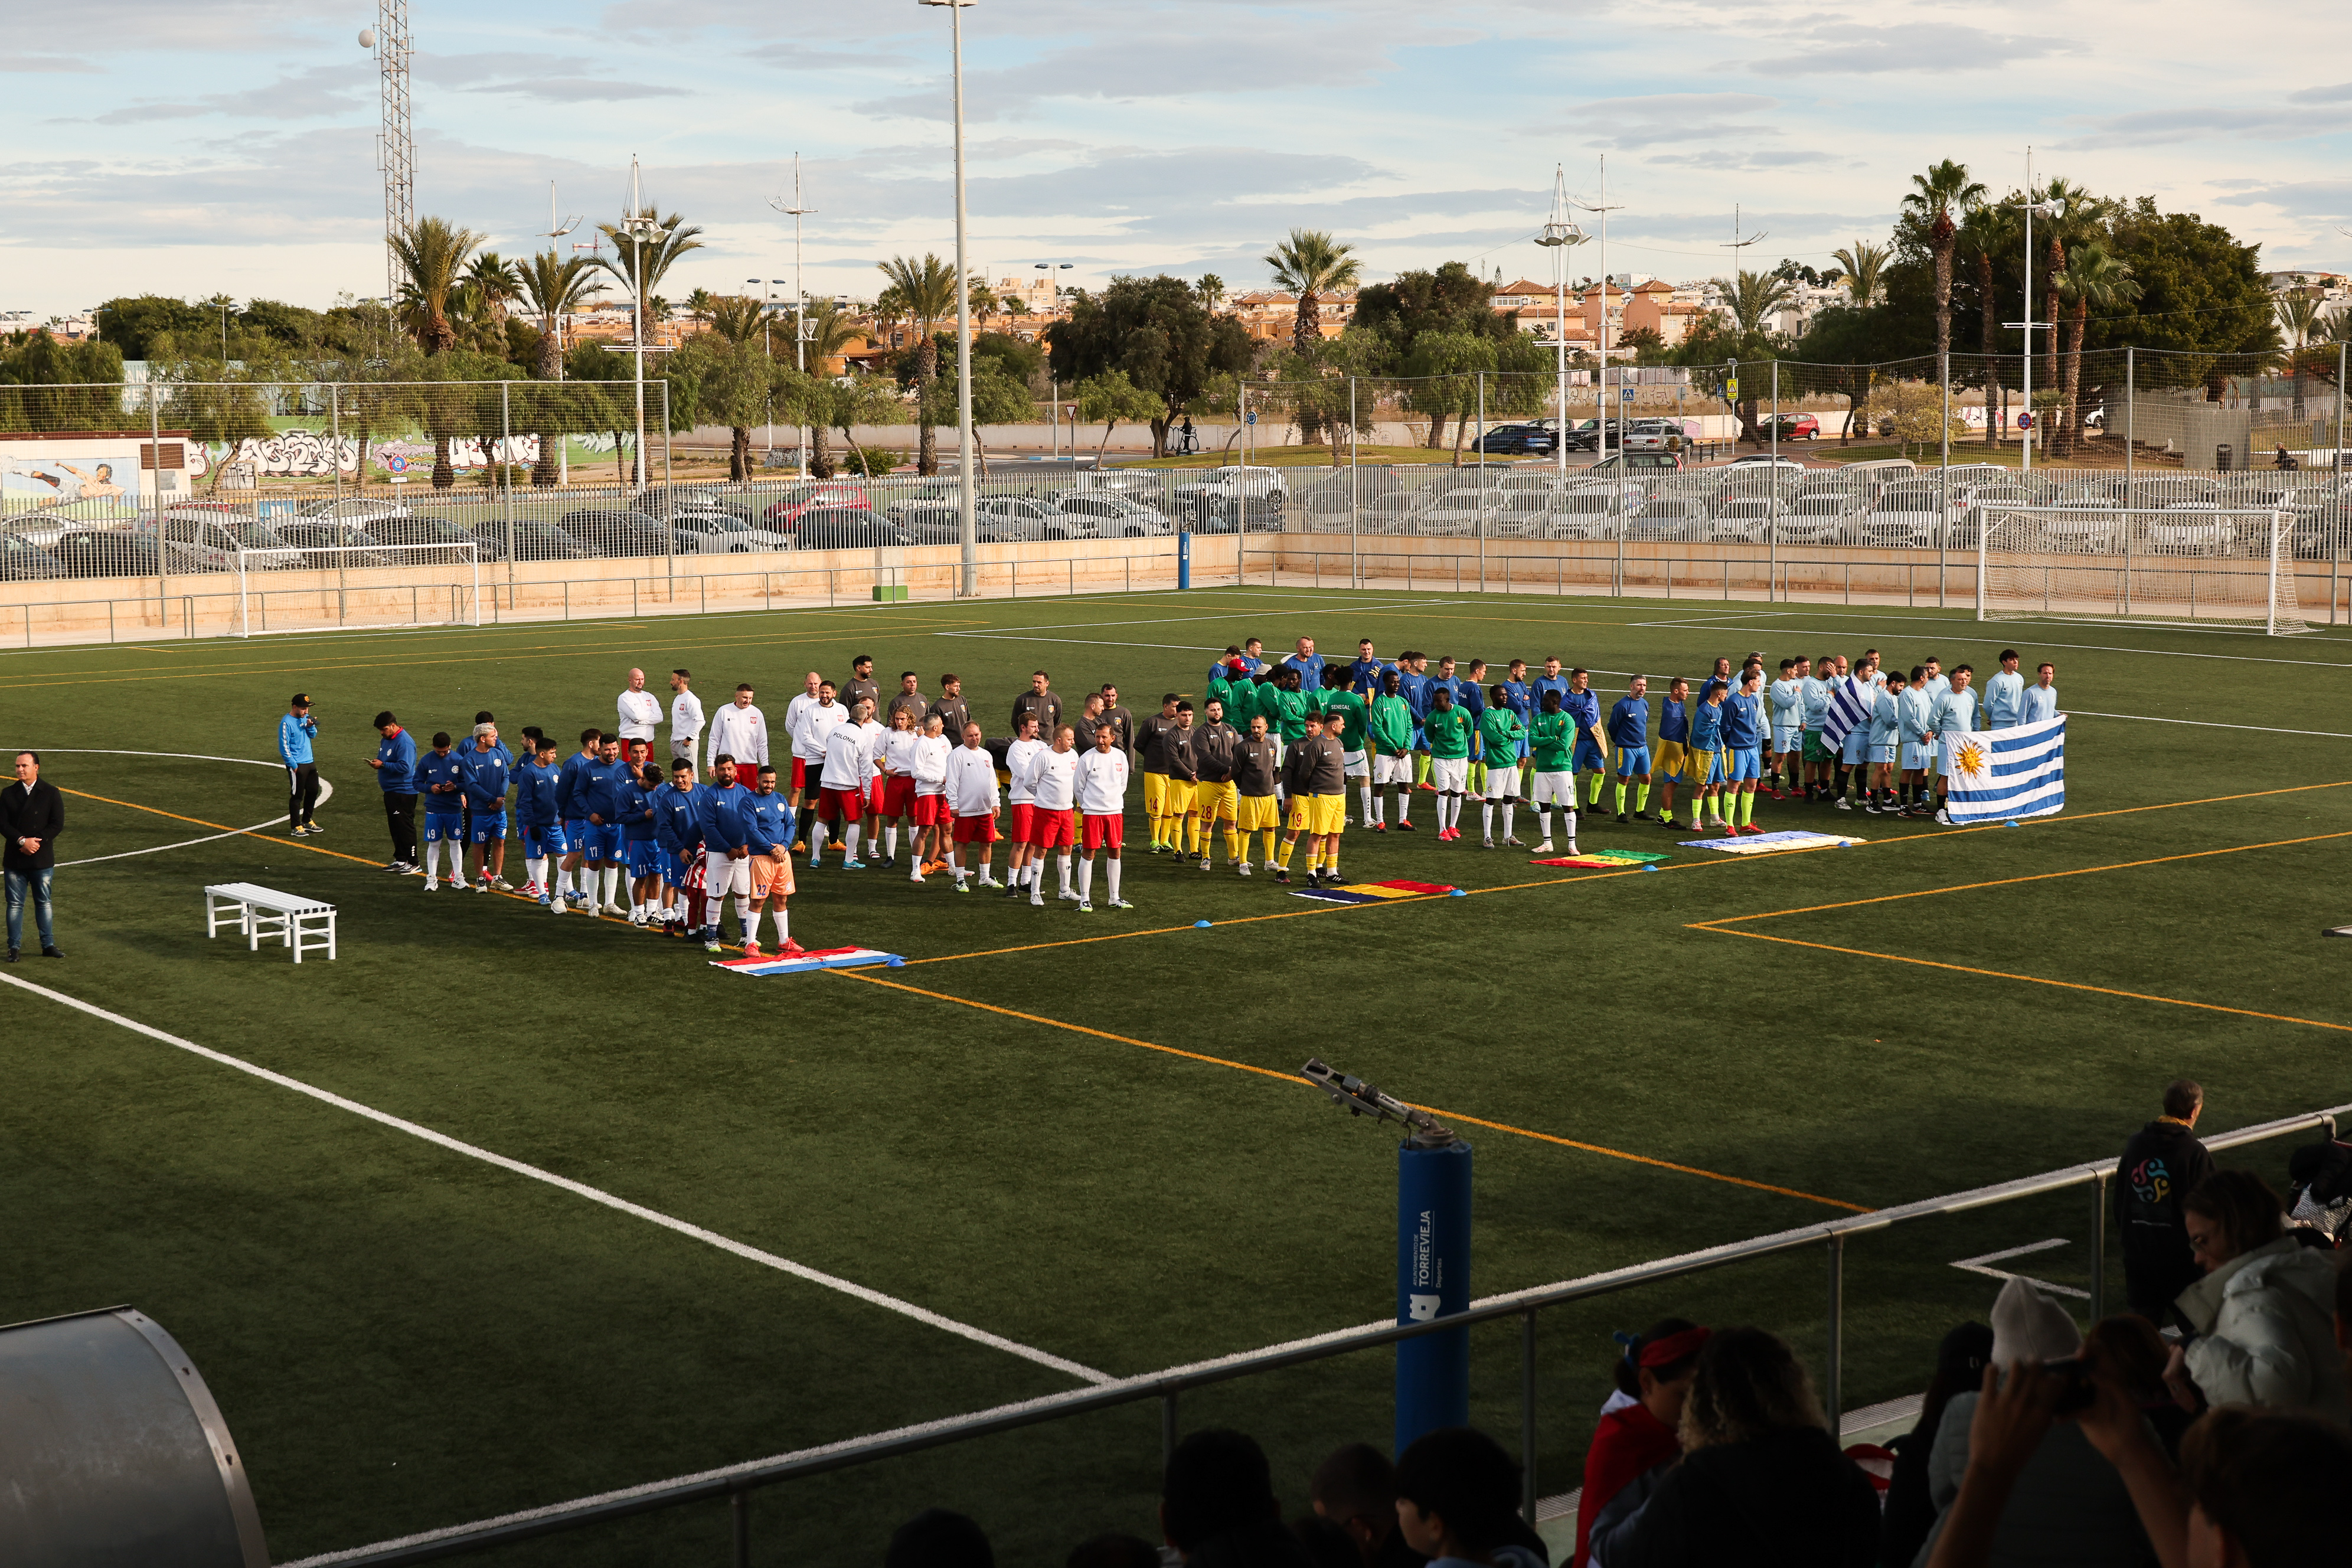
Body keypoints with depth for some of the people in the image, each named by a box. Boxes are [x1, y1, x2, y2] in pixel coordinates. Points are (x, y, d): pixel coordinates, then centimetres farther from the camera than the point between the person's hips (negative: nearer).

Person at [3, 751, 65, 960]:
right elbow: (3, 824, -3)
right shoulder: (8, 794, 4)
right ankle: (14, 947, 8)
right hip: (15, 859, 1)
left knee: (43, 902, 9)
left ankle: (48, 945, 15)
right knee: (15, 904, 3)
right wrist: (22, 841, -18)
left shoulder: (51, 793, 1)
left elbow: (57, 824, -4)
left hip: (42, 860, -1)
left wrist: (37, 842, -15)